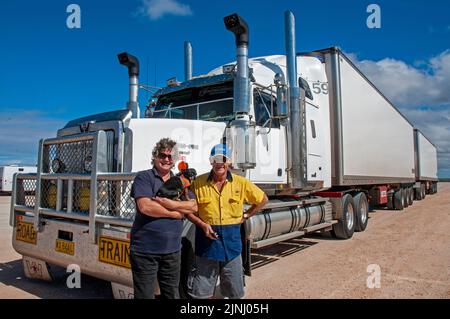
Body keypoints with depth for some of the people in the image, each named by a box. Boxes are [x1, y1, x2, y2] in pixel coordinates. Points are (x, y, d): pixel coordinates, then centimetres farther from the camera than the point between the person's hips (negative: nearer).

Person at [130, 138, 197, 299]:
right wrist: (176, 212, -9)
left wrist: (168, 203, -14)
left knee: (172, 295, 18)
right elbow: (145, 207, -19)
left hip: (173, 250, 5)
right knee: (145, 295, 6)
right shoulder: (144, 177, -4)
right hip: (145, 250, -5)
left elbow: (193, 207, 0)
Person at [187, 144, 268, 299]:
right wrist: (202, 224, -12)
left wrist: (245, 216, 5)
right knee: (202, 292, 10)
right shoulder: (199, 182, -5)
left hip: (231, 240, 1)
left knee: (235, 292, 15)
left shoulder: (241, 183, -2)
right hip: (206, 239, -1)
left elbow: (262, 199, 11)